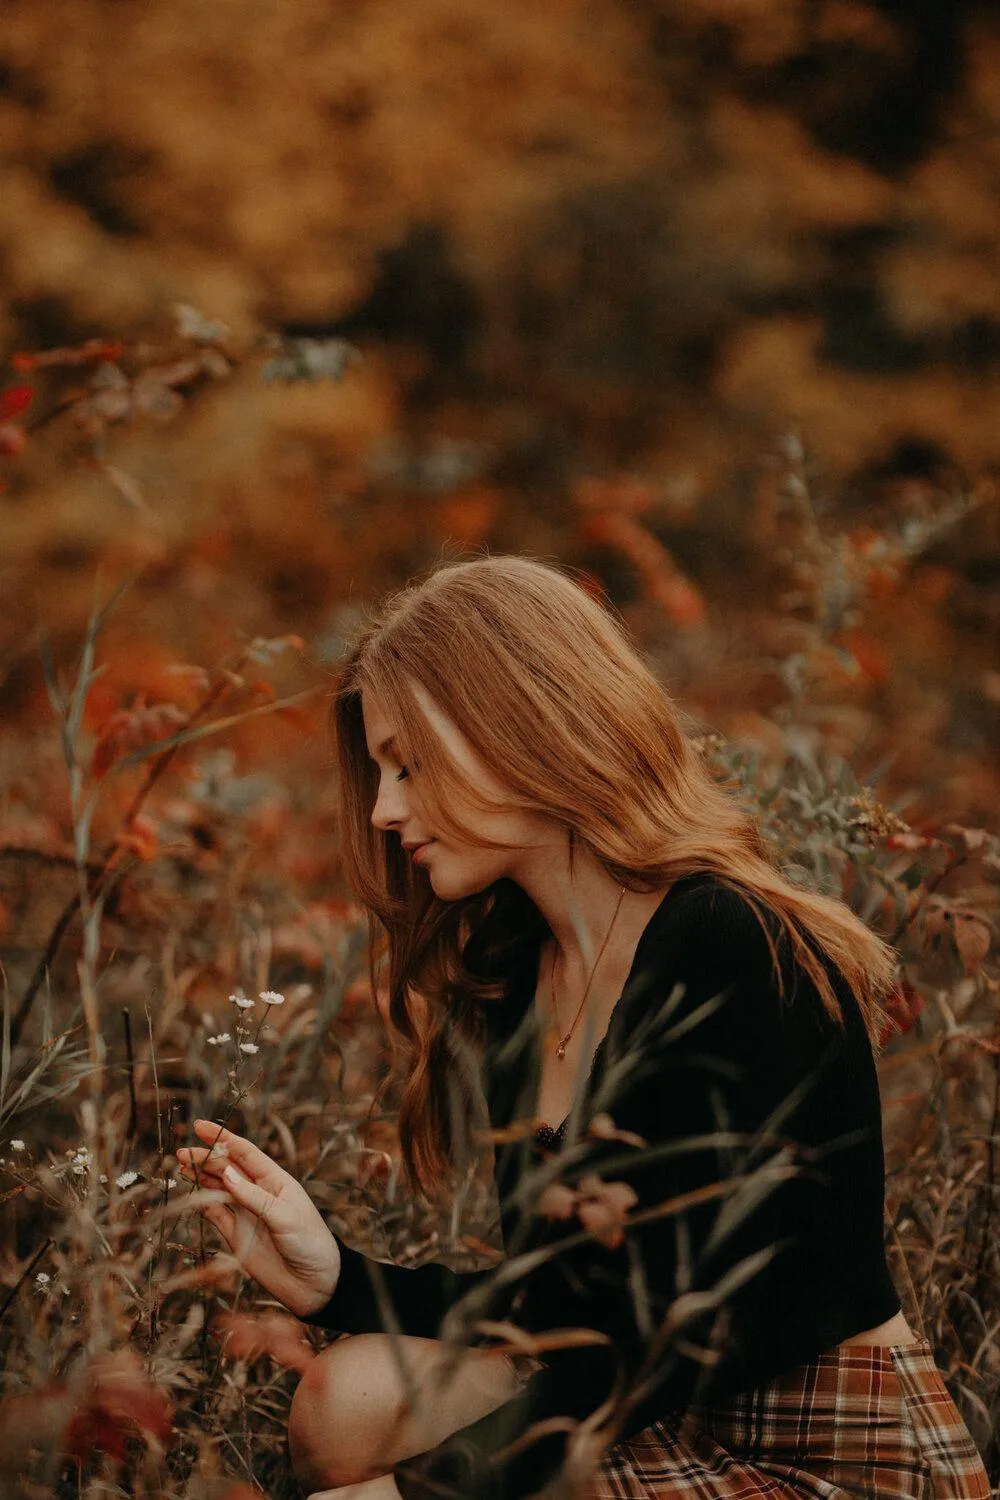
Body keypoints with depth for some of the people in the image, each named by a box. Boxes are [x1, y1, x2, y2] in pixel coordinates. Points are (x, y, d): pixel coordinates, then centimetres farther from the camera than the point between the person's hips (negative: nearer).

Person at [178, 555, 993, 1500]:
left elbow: (678, 1327, -23)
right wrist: (337, 1280, -3)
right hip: (672, 1423, 8)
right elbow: (555, 1301, 10)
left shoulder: (731, 952, -19)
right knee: (349, 1401, -9)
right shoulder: (511, 979, 7)